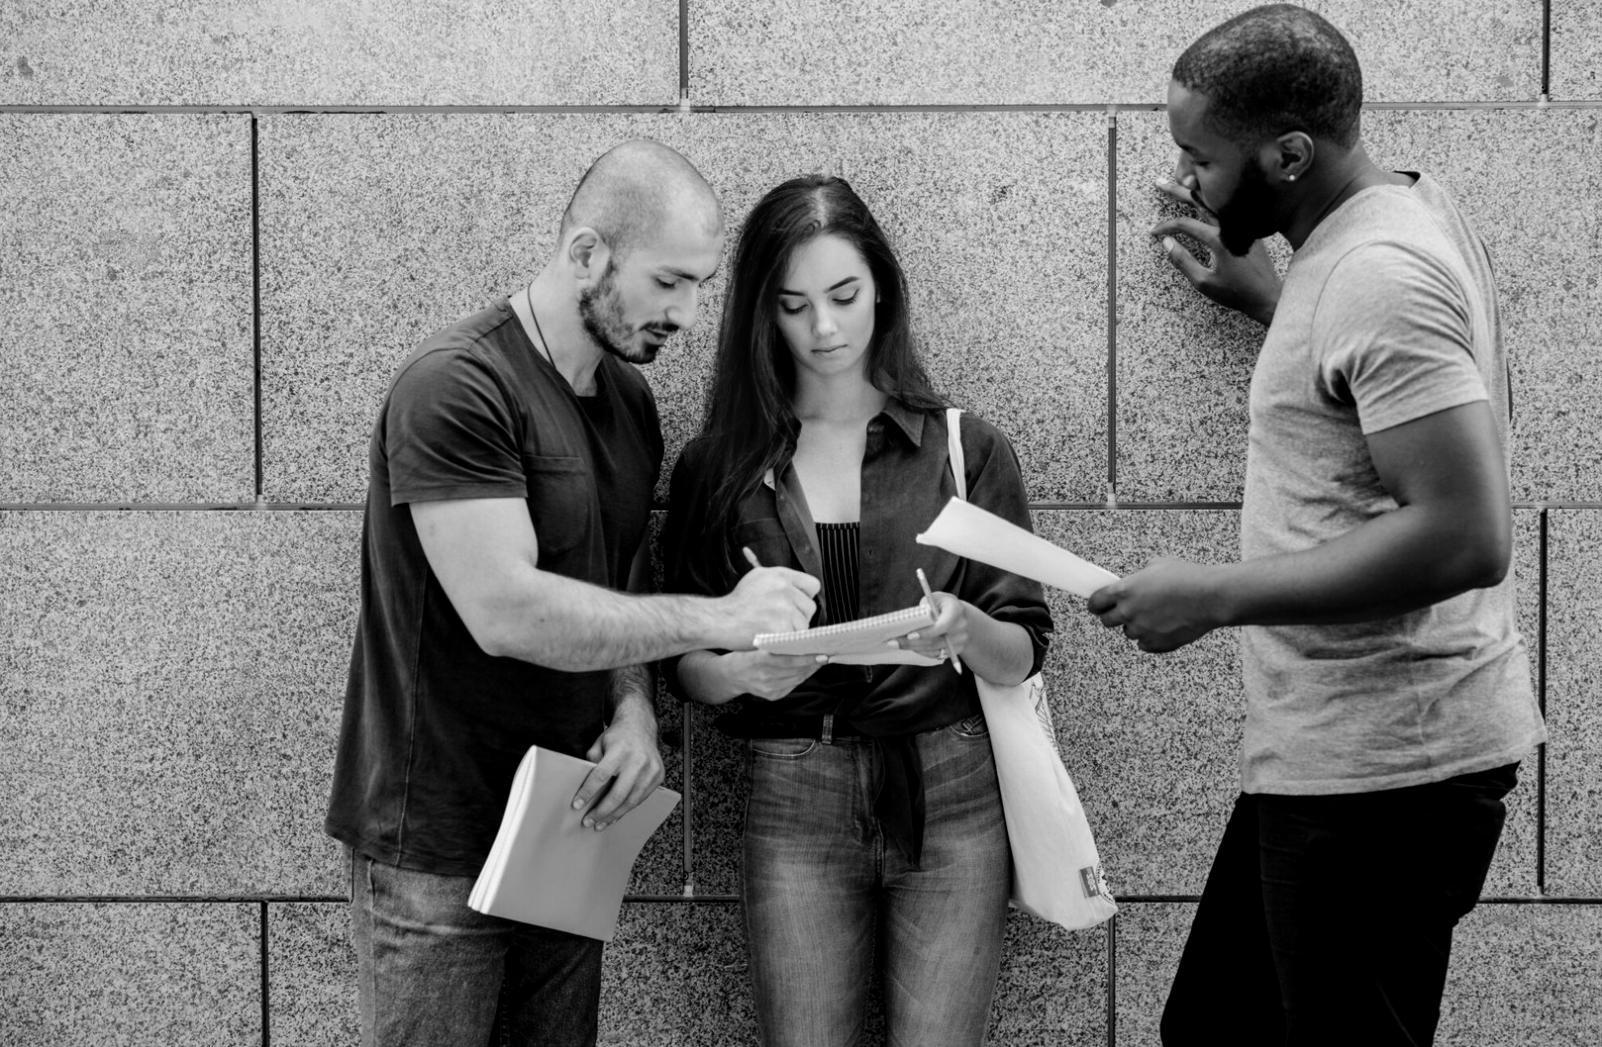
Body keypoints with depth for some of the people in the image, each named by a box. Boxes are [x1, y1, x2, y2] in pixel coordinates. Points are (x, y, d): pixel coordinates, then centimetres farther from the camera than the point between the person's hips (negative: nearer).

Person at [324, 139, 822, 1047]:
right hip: (440, 847, -7)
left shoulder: (629, 395, 10)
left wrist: (635, 704, -7)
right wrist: (716, 617, -24)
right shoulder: (457, 389, -17)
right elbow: (505, 610, -25)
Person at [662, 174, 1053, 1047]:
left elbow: (1023, 653, 3)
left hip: (950, 792, 0)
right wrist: (745, 670, -16)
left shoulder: (966, 449, 3)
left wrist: (967, 630, -18)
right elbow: (688, 668, 6)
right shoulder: (716, 470, 4)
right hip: (794, 806, 0)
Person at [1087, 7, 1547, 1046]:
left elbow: (1464, 535, -27)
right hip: (1335, 746, 10)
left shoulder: (1381, 274, -19)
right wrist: (1264, 296, 20)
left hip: (1380, 765, -10)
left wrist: (1215, 596, -22)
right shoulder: (1413, 208, 11)